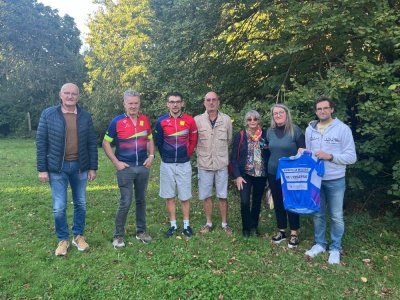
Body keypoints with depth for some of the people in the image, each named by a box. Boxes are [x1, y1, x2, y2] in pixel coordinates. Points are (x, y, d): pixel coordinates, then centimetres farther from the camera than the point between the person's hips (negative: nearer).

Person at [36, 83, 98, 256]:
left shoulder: (86, 117, 2)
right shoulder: (48, 114, -3)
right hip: (57, 167, -2)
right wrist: (42, 169, -7)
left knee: (80, 204, 12)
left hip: (80, 167, 2)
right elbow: (41, 142, -3)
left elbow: (92, 143, 4)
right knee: (59, 207, 3)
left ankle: (79, 236, 29)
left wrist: (93, 167, 1)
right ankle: (63, 239, 22)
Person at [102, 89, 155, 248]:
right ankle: (118, 235, 13)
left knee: (141, 200, 13)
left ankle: (141, 231, 27)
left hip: (143, 167, 4)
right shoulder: (117, 121, -6)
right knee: (125, 202, -4)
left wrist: (151, 155, 2)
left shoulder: (145, 120, 5)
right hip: (125, 168, -4)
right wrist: (116, 162, -8)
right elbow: (106, 143, -2)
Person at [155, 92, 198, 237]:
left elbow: (193, 141, 6)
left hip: (184, 164, -1)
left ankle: (186, 225, 20)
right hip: (167, 165, 1)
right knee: (169, 196, 8)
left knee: (185, 197, 7)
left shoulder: (189, 120, -4)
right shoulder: (161, 121, -3)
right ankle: (173, 225, 21)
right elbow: (159, 143, 7)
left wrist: (186, 155, 10)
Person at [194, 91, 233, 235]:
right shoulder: (197, 120, -3)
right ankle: (209, 223, 25)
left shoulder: (226, 119, -1)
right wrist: (201, 152, 4)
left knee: (223, 196, 8)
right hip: (204, 164, 0)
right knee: (206, 195, 9)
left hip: (221, 163, 0)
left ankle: (224, 223, 23)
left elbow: (230, 140, 10)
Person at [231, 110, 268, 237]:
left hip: (261, 175, 2)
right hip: (245, 174, -2)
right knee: (245, 202, -9)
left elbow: (270, 154, 5)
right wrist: (237, 176, -11)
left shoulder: (265, 135, 0)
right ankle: (246, 227, 13)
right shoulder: (240, 135, -4)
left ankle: (254, 226, 30)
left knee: (257, 201, 12)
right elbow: (234, 157, -4)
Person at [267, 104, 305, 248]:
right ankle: (281, 230, 27)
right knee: (277, 202, 12)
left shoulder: (295, 130, -9)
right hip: (273, 174, 4)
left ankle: (294, 233, 20)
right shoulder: (270, 131, 4)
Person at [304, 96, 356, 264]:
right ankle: (320, 244, 32)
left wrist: (330, 156, -20)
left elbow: (351, 157, -10)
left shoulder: (343, 129, -8)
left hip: (335, 181, -3)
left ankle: (335, 248, 25)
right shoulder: (310, 129, 4)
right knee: (318, 214, 15)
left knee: (336, 216, 9)